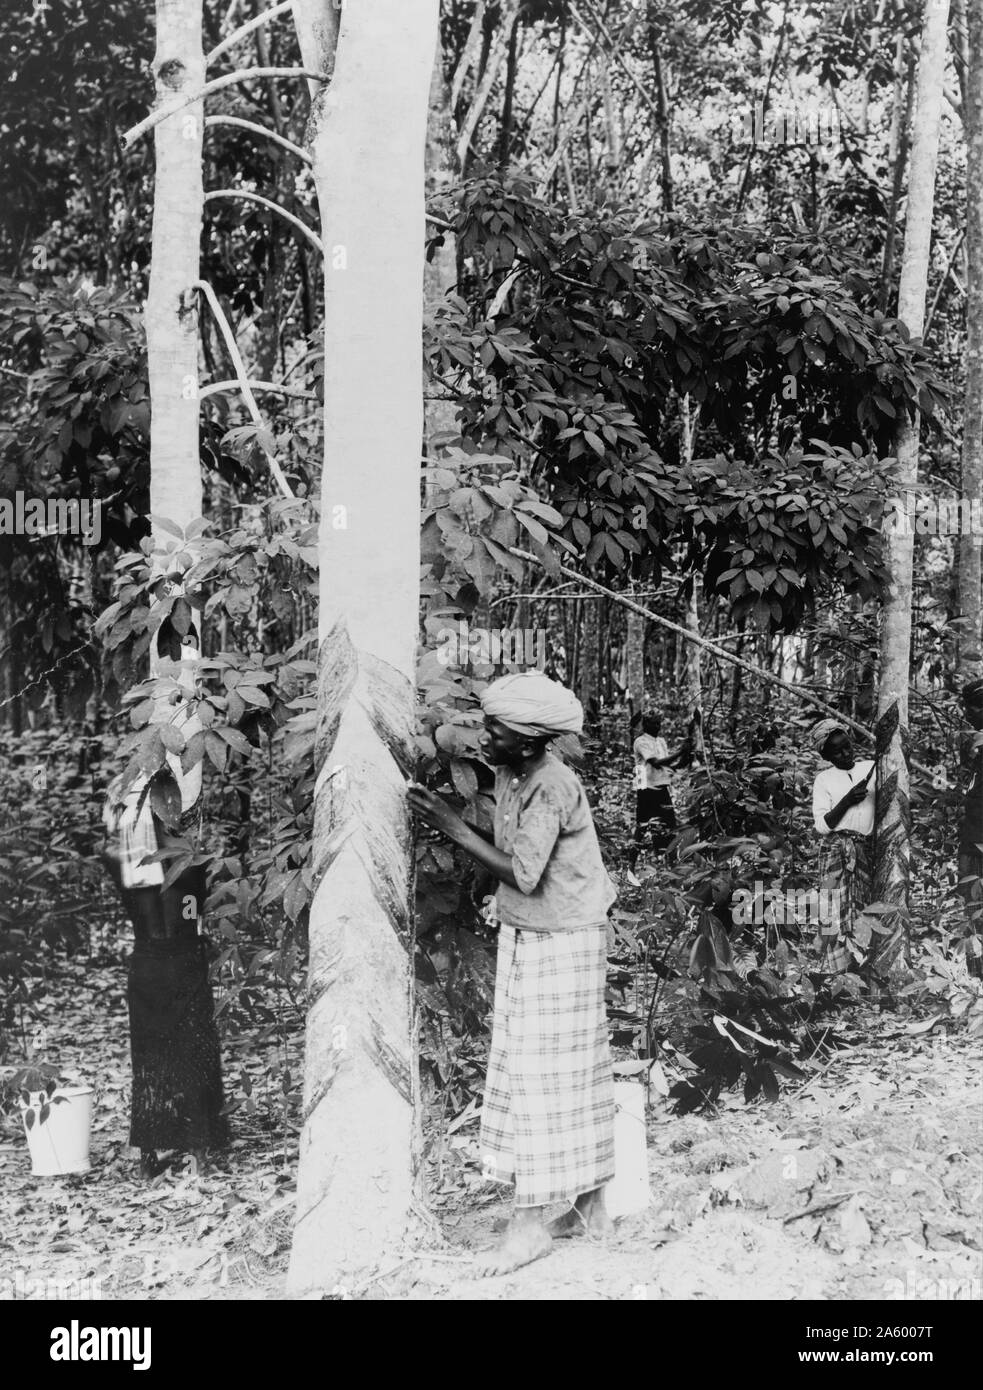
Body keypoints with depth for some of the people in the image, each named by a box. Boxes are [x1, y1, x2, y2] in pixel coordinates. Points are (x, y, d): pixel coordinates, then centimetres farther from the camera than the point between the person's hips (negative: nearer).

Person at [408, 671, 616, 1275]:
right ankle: (590, 1206, 22)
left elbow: (523, 874, -26)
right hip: (525, 938, 9)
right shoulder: (509, 775, 3)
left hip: (562, 945, -9)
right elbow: (507, 852, 5)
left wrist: (456, 828, -21)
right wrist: (449, 817, -6)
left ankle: (532, 1221, 4)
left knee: (544, 1075, -4)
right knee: (574, 1073, 13)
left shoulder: (553, 788, -23)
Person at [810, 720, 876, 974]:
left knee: (861, 915, 0)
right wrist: (846, 801, -11)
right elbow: (822, 826, 1)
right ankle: (833, 969, -8)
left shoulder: (871, 767, 12)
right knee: (836, 914, -9)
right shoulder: (824, 779, 7)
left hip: (866, 850, 2)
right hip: (836, 849, -2)